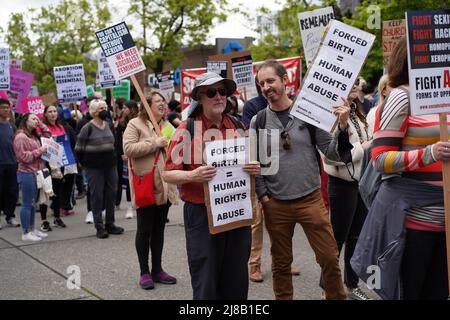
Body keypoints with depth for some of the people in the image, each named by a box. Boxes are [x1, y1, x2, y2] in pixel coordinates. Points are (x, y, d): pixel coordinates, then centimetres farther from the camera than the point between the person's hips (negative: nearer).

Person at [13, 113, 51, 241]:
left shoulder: (34, 135, 13)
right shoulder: (21, 137, -13)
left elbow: (48, 134, 21)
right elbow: (23, 156, -18)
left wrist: (40, 124, 10)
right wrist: (39, 150, -15)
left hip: (35, 173, 9)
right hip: (26, 173, -9)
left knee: (32, 203, 15)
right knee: (27, 204, -4)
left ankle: (32, 229, 23)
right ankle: (26, 233, 3)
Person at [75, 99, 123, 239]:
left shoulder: (108, 125, 9)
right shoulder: (88, 128, -9)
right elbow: (79, 148, -6)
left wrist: (112, 158, 14)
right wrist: (86, 162, -1)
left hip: (110, 165, 6)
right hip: (94, 168, -6)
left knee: (111, 194, 9)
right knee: (97, 196, -2)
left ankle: (110, 224, 21)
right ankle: (99, 227, 5)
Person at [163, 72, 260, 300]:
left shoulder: (239, 127, 9)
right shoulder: (187, 129, -5)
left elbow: (250, 164, 20)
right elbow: (168, 174, -5)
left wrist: (255, 169, -4)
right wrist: (192, 175, -24)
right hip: (201, 214, -4)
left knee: (237, 283, 11)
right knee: (206, 283, 1)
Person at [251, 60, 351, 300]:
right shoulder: (258, 121, 2)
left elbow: (331, 152, -2)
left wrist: (342, 128, -18)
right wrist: (262, 195, -1)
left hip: (310, 198, -1)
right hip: (275, 204, 1)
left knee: (329, 257, 1)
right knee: (281, 262, 12)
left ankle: (337, 296, 21)